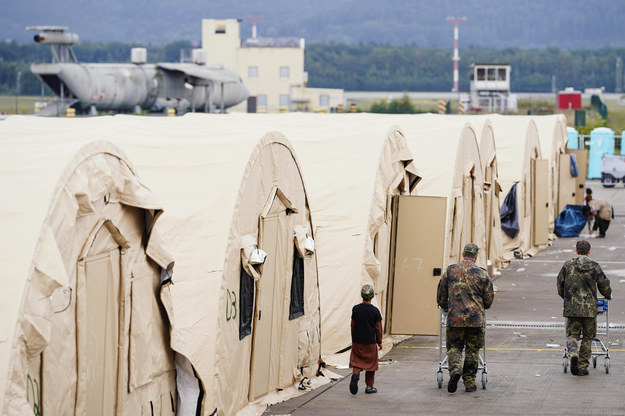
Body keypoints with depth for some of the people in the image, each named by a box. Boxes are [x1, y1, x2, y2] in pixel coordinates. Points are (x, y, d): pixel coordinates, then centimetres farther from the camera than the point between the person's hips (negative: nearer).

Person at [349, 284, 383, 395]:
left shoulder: (355, 309, -3)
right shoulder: (375, 311, -10)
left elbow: (352, 326, 4)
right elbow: (378, 328, -3)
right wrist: (379, 342, 9)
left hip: (357, 341, 2)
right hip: (370, 342, -2)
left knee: (357, 361, 10)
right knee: (370, 364, 10)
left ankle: (355, 373, -21)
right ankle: (369, 386, 15)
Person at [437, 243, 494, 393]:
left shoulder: (450, 271, 4)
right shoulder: (482, 274, 3)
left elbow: (441, 296, 11)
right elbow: (489, 300, 8)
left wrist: (447, 308, 30)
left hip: (454, 318, 0)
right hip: (476, 319, 0)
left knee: (454, 347, 10)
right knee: (472, 350, 10)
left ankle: (455, 369, -17)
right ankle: (469, 382, 10)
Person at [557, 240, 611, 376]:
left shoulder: (568, 265, 1)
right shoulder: (595, 267, 0)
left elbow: (560, 284, 11)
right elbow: (605, 286, 7)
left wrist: (565, 297, 31)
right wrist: (608, 295, 30)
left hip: (571, 307, 0)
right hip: (590, 308, 0)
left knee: (572, 334, 7)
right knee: (587, 337, 10)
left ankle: (573, 354, -24)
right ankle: (583, 367, 8)